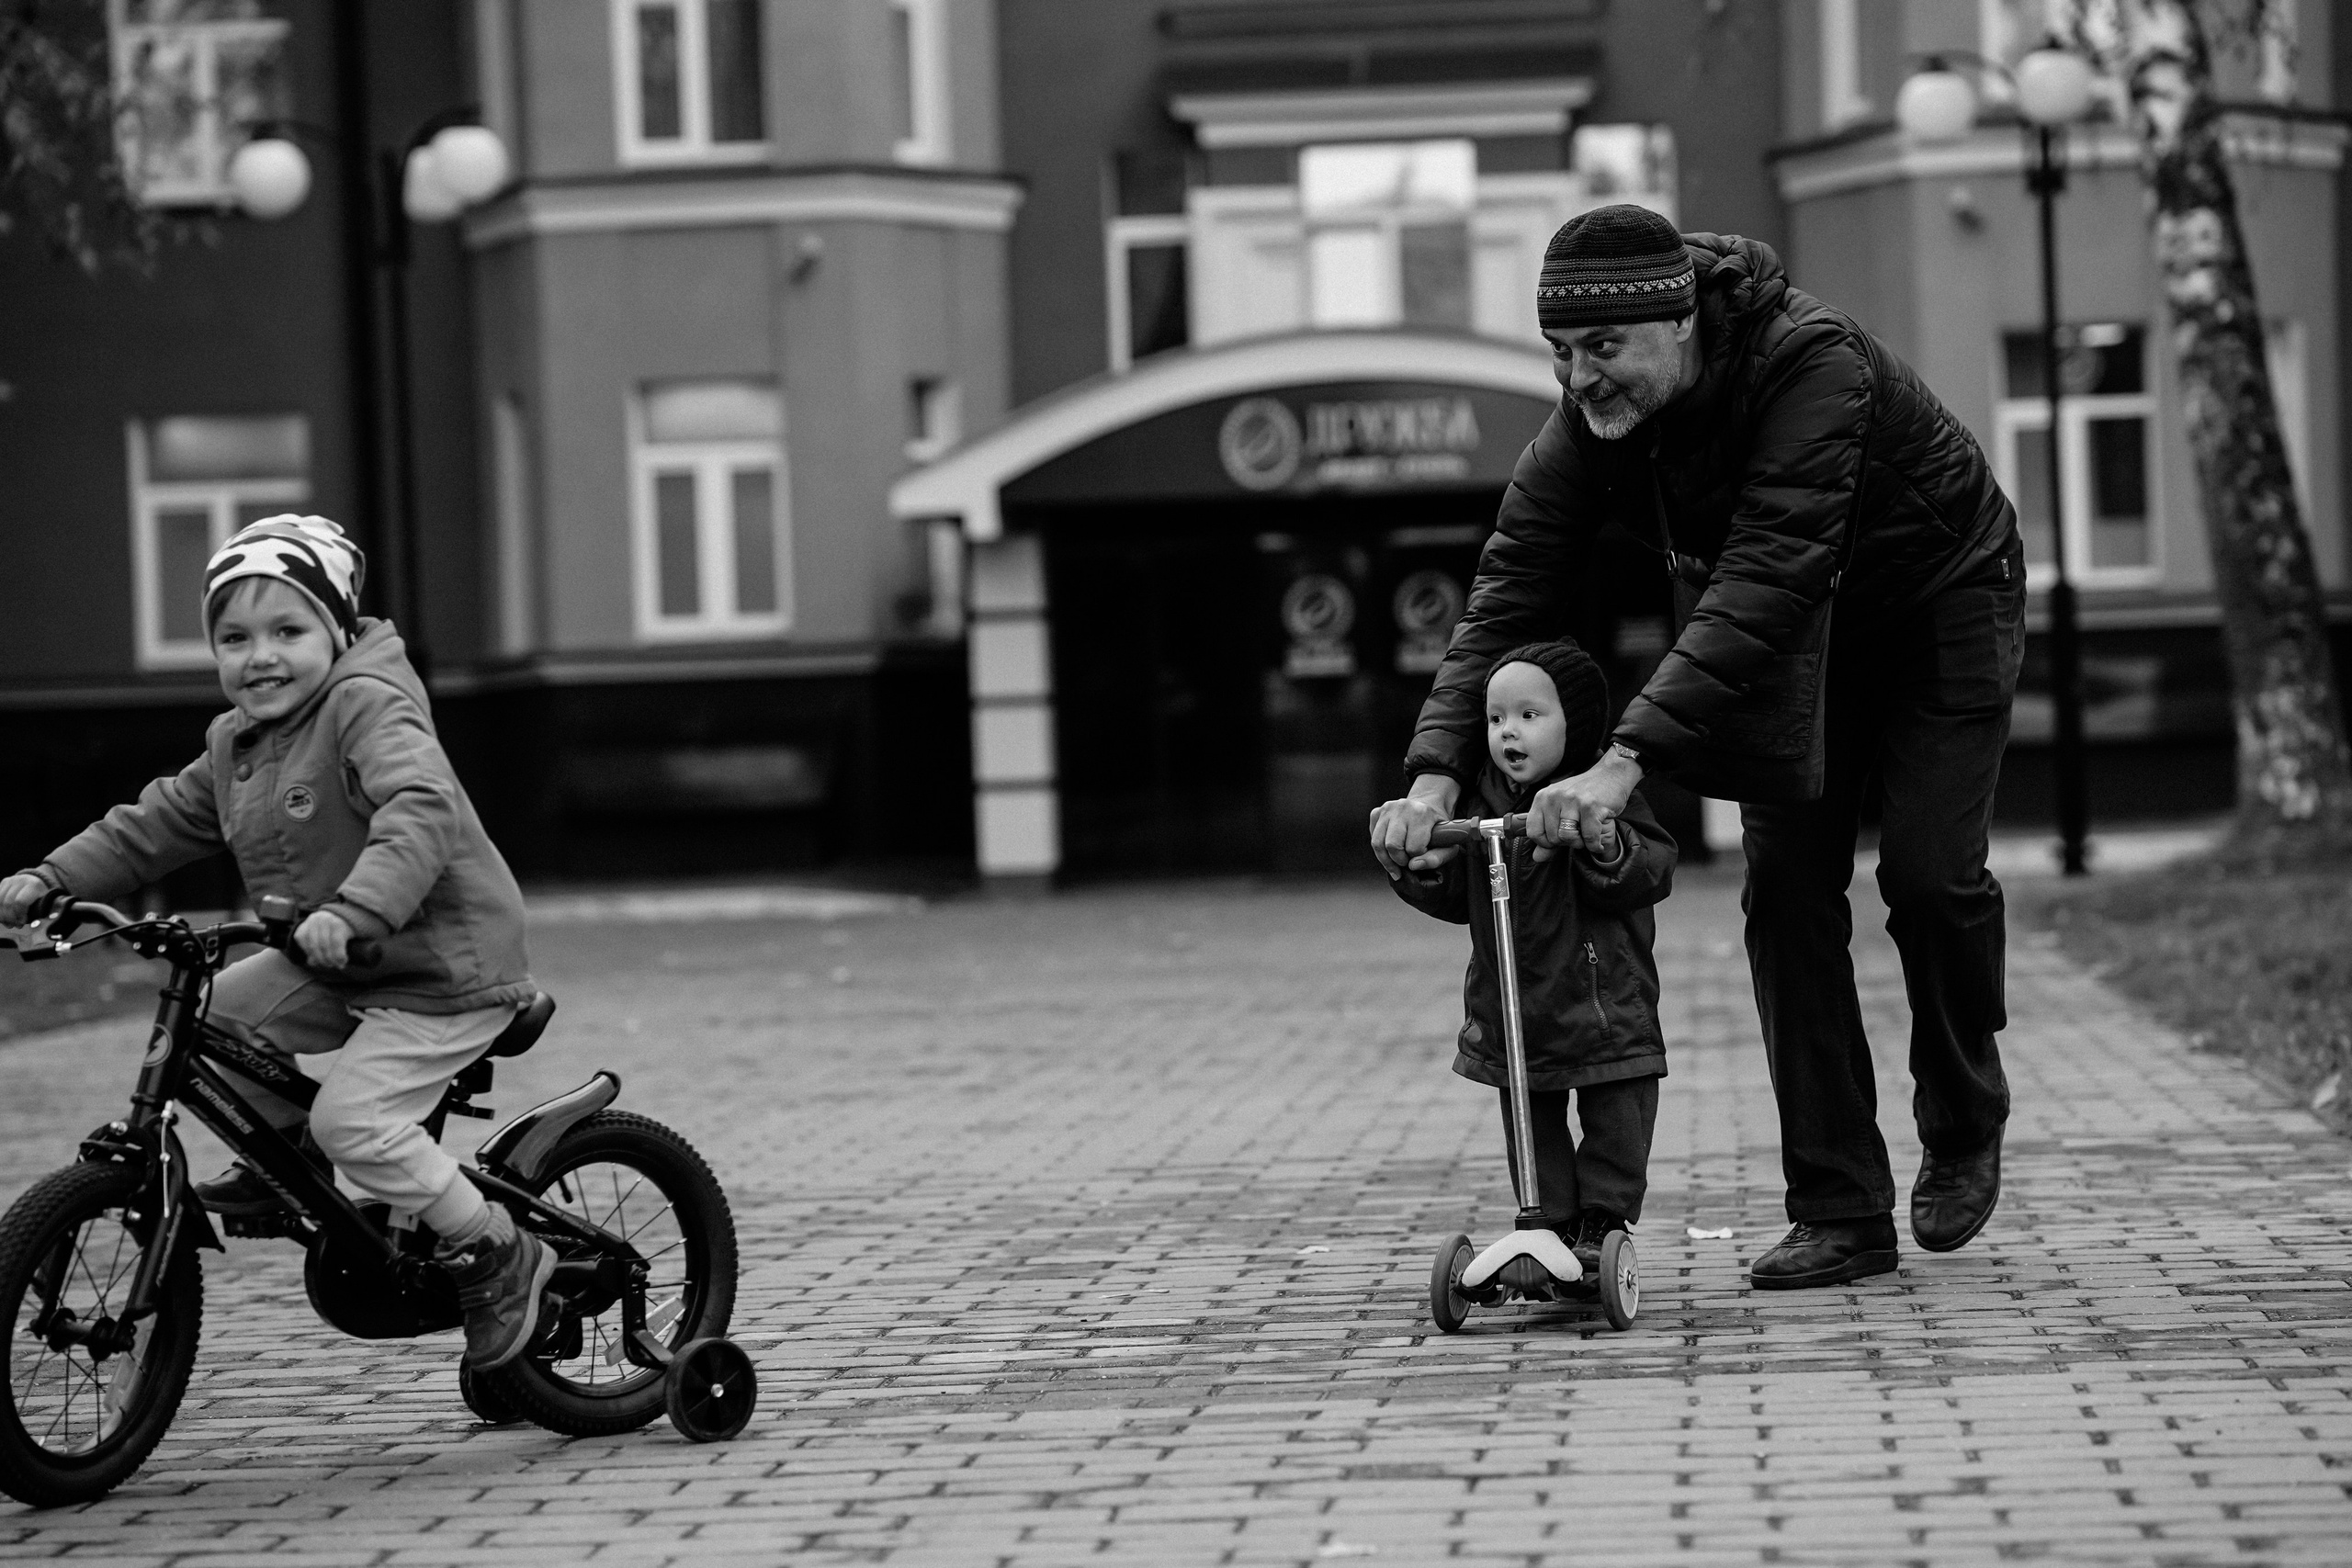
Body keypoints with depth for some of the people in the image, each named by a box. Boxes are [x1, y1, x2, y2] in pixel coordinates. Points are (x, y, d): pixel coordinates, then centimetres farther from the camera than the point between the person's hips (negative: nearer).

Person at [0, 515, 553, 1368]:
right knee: (212, 1015, 0)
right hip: (336, 971, 9)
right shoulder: (235, 744, 9)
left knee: (351, 1118, -21)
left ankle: (498, 1256, -5)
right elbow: (154, 824, 17)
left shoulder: (369, 706, -19)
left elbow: (422, 810, -36)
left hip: (444, 969, -9)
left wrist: (356, 908, -50)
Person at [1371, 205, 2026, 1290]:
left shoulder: (1814, 368, -39)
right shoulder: (1588, 421, -20)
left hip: (1938, 600, -5)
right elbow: (1510, 585, -23)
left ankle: (1964, 1135, 15)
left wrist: (1625, 762, -55)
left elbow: (1762, 584, -47)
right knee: (1785, 885, -6)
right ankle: (1841, 1214, -2)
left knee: (1930, 871, -14)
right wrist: (1435, 773, -38)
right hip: (1803, 632, 5)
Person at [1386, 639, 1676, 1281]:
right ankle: (1550, 1227, 18)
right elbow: (1456, 896, 12)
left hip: (1603, 1004, -4)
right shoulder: (1481, 802, 6)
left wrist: (1608, 849, -35)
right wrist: (1415, 870, -5)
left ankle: (1601, 1222, 13)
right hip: (1510, 1012, 4)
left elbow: (1652, 873, -17)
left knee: (1616, 1125, 1)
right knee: (1532, 1132, 10)